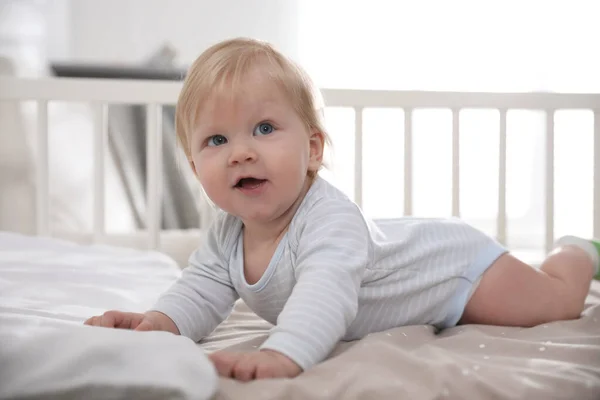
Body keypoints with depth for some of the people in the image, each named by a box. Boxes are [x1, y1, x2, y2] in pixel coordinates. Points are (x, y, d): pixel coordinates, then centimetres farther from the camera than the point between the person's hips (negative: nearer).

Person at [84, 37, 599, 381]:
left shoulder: (329, 220, -45)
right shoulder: (227, 234, -19)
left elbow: (327, 293, -62)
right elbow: (203, 289, -15)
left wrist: (283, 353, -80)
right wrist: (160, 321, -38)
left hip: (455, 264, -7)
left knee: (559, 300, 10)